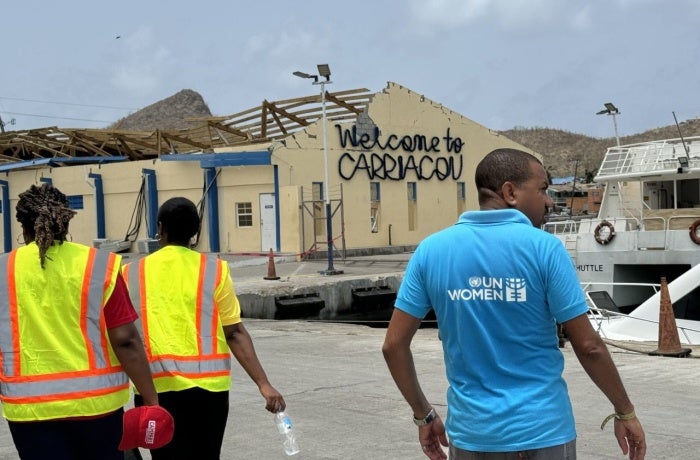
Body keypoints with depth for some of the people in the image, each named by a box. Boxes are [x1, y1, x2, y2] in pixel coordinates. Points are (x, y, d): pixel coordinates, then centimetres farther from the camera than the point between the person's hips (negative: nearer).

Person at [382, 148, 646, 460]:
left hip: (470, 432, 3)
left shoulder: (431, 250, -2)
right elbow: (588, 346, -9)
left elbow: (394, 344, -1)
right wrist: (625, 412, 5)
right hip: (541, 431, -3)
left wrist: (423, 415, 11)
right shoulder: (543, 248, -11)